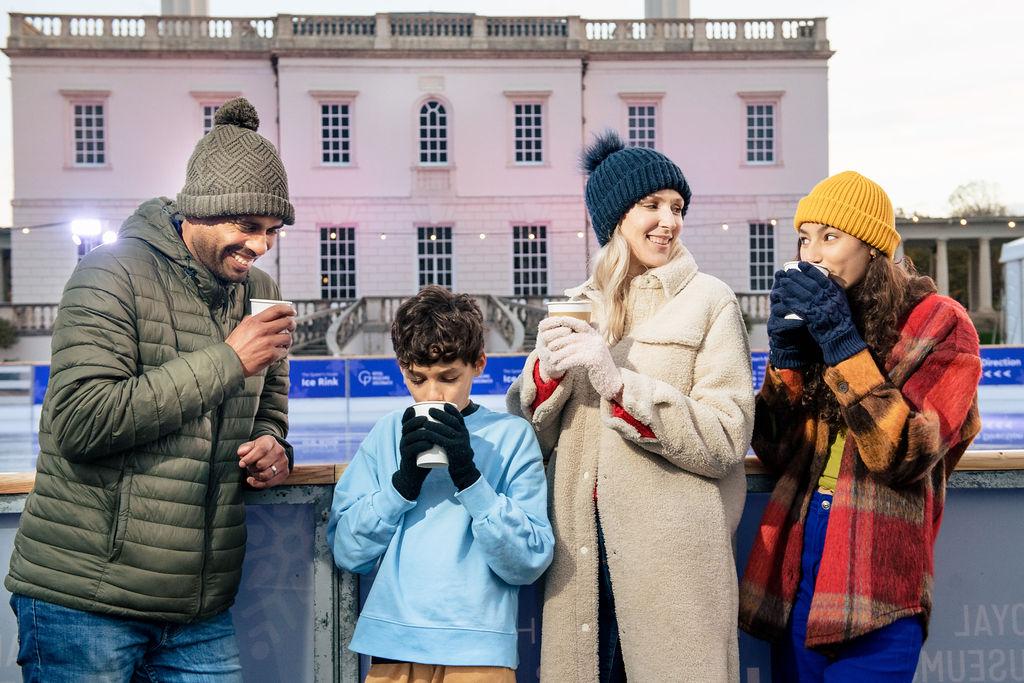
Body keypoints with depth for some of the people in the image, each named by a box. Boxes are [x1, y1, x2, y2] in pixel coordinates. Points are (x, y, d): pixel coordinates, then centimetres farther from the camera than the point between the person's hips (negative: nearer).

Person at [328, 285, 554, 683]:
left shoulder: (511, 435, -3)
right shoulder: (388, 434, 3)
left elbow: (530, 563, -8)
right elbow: (346, 551, -1)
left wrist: (469, 477, -19)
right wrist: (404, 481, -15)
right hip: (392, 649, 2)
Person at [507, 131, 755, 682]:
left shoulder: (709, 301, -2)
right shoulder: (578, 306, 9)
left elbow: (726, 441, -12)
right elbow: (532, 438, 7)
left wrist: (620, 384, -20)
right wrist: (546, 372, -12)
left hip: (672, 554, -3)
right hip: (581, 549, 4)